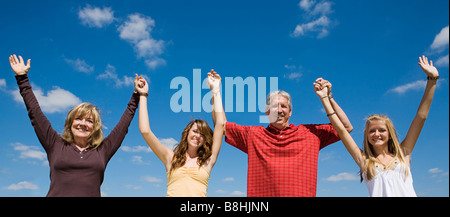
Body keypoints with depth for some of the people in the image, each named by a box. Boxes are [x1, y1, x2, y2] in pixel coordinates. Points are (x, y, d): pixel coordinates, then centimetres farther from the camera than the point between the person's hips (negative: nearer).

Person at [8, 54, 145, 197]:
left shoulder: (102, 151, 15)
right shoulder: (56, 145, 15)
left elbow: (124, 122, 24)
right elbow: (35, 113, 19)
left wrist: (137, 95, 30)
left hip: (92, 194, 1)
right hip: (57, 193, 0)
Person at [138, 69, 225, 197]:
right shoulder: (171, 158, 17)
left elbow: (220, 124, 13)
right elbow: (145, 131, 11)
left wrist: (215, 90, 18)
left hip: (199, 193, 0)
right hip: (173, 193, 0)